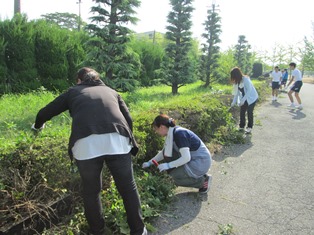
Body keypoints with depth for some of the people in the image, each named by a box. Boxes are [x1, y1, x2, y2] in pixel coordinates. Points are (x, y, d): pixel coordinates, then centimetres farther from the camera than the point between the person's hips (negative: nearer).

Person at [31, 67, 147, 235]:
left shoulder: (73, 91, 28)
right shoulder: (111, 92, 31)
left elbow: (45, 113, 32)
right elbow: (128, 119, 21)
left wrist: (37, 126, 54)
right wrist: (128, 141, 37)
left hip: (86, 145, -1)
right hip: (117, 141, 2)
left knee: (91, 192, 19)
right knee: (128, 188, 16)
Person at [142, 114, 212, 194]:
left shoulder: (179, 134, -26)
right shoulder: (171, 133, 1)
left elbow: (186, 158, -30)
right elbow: (164, 153, 14)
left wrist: (168, 165, -23)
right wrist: (150, 162, 13)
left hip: (201, 162, -9)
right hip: (193, 158, 9)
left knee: (175, 177, -15)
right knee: (167, 152, -1)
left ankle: (204, 179, 4)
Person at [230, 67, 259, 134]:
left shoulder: (245, 79, -25)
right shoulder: (236, 81, -5)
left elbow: (249, 90, -27)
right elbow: (237, 92, 1)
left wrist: (243, 100, -30)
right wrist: (234, 102, -5)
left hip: (252, 98, -6)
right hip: (244, 99, 6)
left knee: (249, 112, -6)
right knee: (242, 111, 2)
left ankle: (249, 127, 6)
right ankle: (241, 126, 14)